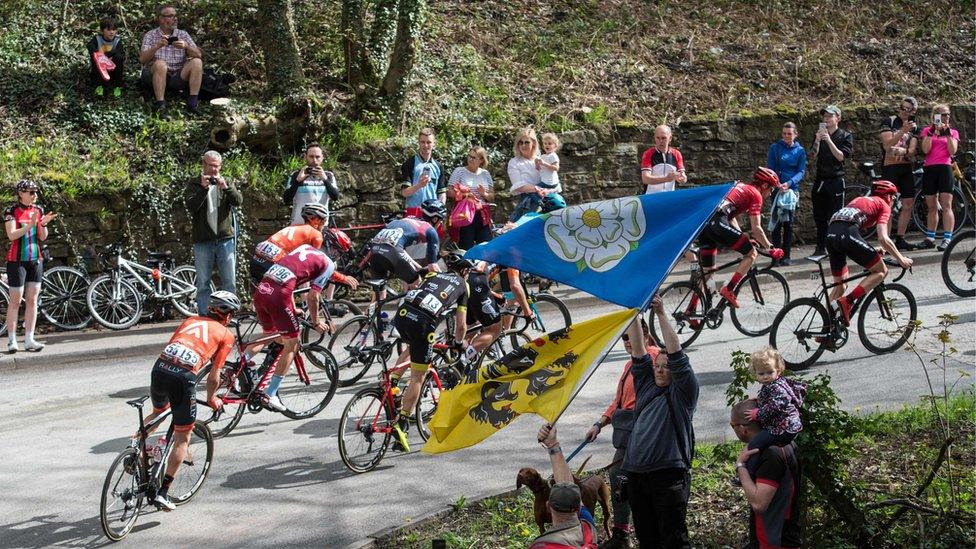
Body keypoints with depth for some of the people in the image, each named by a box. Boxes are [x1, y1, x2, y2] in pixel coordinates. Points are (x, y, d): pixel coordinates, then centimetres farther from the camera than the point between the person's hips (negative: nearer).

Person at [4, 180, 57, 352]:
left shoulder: (38, 210, 6)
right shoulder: (11, 212, -7)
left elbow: (42, 237, 5)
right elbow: (12, 235, -19)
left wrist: (43, 224, -14)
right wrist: (29, 225, -31)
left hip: (36, 260, 5)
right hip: (17, 261, -5)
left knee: (32, 300, 4)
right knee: (15, 301, -3)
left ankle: (29, 340, 7)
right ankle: (11, 340, 2)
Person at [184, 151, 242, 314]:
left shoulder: (227, 182, 11)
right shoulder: (194, 184, 7)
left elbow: (238, 201, -5)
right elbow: (190, 206, -8)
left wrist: (225, 187, -20)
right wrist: (203, 188, -19)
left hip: (225, 239, 1)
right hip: (202, 241, -1)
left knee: (229, 281, 3)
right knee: (203, 283, 2)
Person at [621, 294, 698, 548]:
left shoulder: (682, 392, 2)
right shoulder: (646, 385, 17)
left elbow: (676, 355, -9)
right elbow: (638, 350, 10)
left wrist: (661, 314, -13)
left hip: (669, 476, -6)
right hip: (636, 474, 6)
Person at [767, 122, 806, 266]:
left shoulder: (800, 151, 6)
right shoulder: (775, 148, 3)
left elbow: (801, 171, -1)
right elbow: (770, 168, -1)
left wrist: (789, 183, -18)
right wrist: (777, 184, -17)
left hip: (792, 189, 1)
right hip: (777, 188, -1)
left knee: (789, 222, 0)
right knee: (777, 222, -5)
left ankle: (786, 256, 5)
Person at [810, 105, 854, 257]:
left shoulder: (845, 136, 1)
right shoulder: (820, 134, 11)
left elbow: (841, 156, -11)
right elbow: (814, 154, -3)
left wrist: (829, 140, -20)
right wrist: (817, 141, -22)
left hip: (835, 181, -4)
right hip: (820, 180, 4)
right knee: (819, 217, 7)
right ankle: (820, 248, 14)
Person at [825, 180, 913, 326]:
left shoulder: (859, 199, 36)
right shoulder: (883, 205, 15)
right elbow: (883, 238, 1)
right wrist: (901, 259, 10)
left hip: (830, 233, 7)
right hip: (848, 234, -7)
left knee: (839, 286, 19)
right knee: (881, 271, 6)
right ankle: (847, 302, -9)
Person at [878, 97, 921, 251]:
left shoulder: (914, 127, 12)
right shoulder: (888, 121, -2)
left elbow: (912, 150, 1)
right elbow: (887, 144, -15)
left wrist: (903, 151, -22)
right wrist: (903, 131, -27)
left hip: (906, 167, 6)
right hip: (889, 167, -6)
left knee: (909, 203, 5)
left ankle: (900, 239, 14)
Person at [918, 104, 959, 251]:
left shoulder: (953, 132, 12)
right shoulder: (927, 130, 12)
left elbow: (952, 151, -3)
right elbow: (926, 149, -3)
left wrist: (948, 133, -11)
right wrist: (931, 132, -12)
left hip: (944, 169, -2)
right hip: (929, 170, 2)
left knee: (946, 206, -10)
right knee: (932, 207, 8)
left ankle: (947, 239, -14)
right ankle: (930, 239, 14)